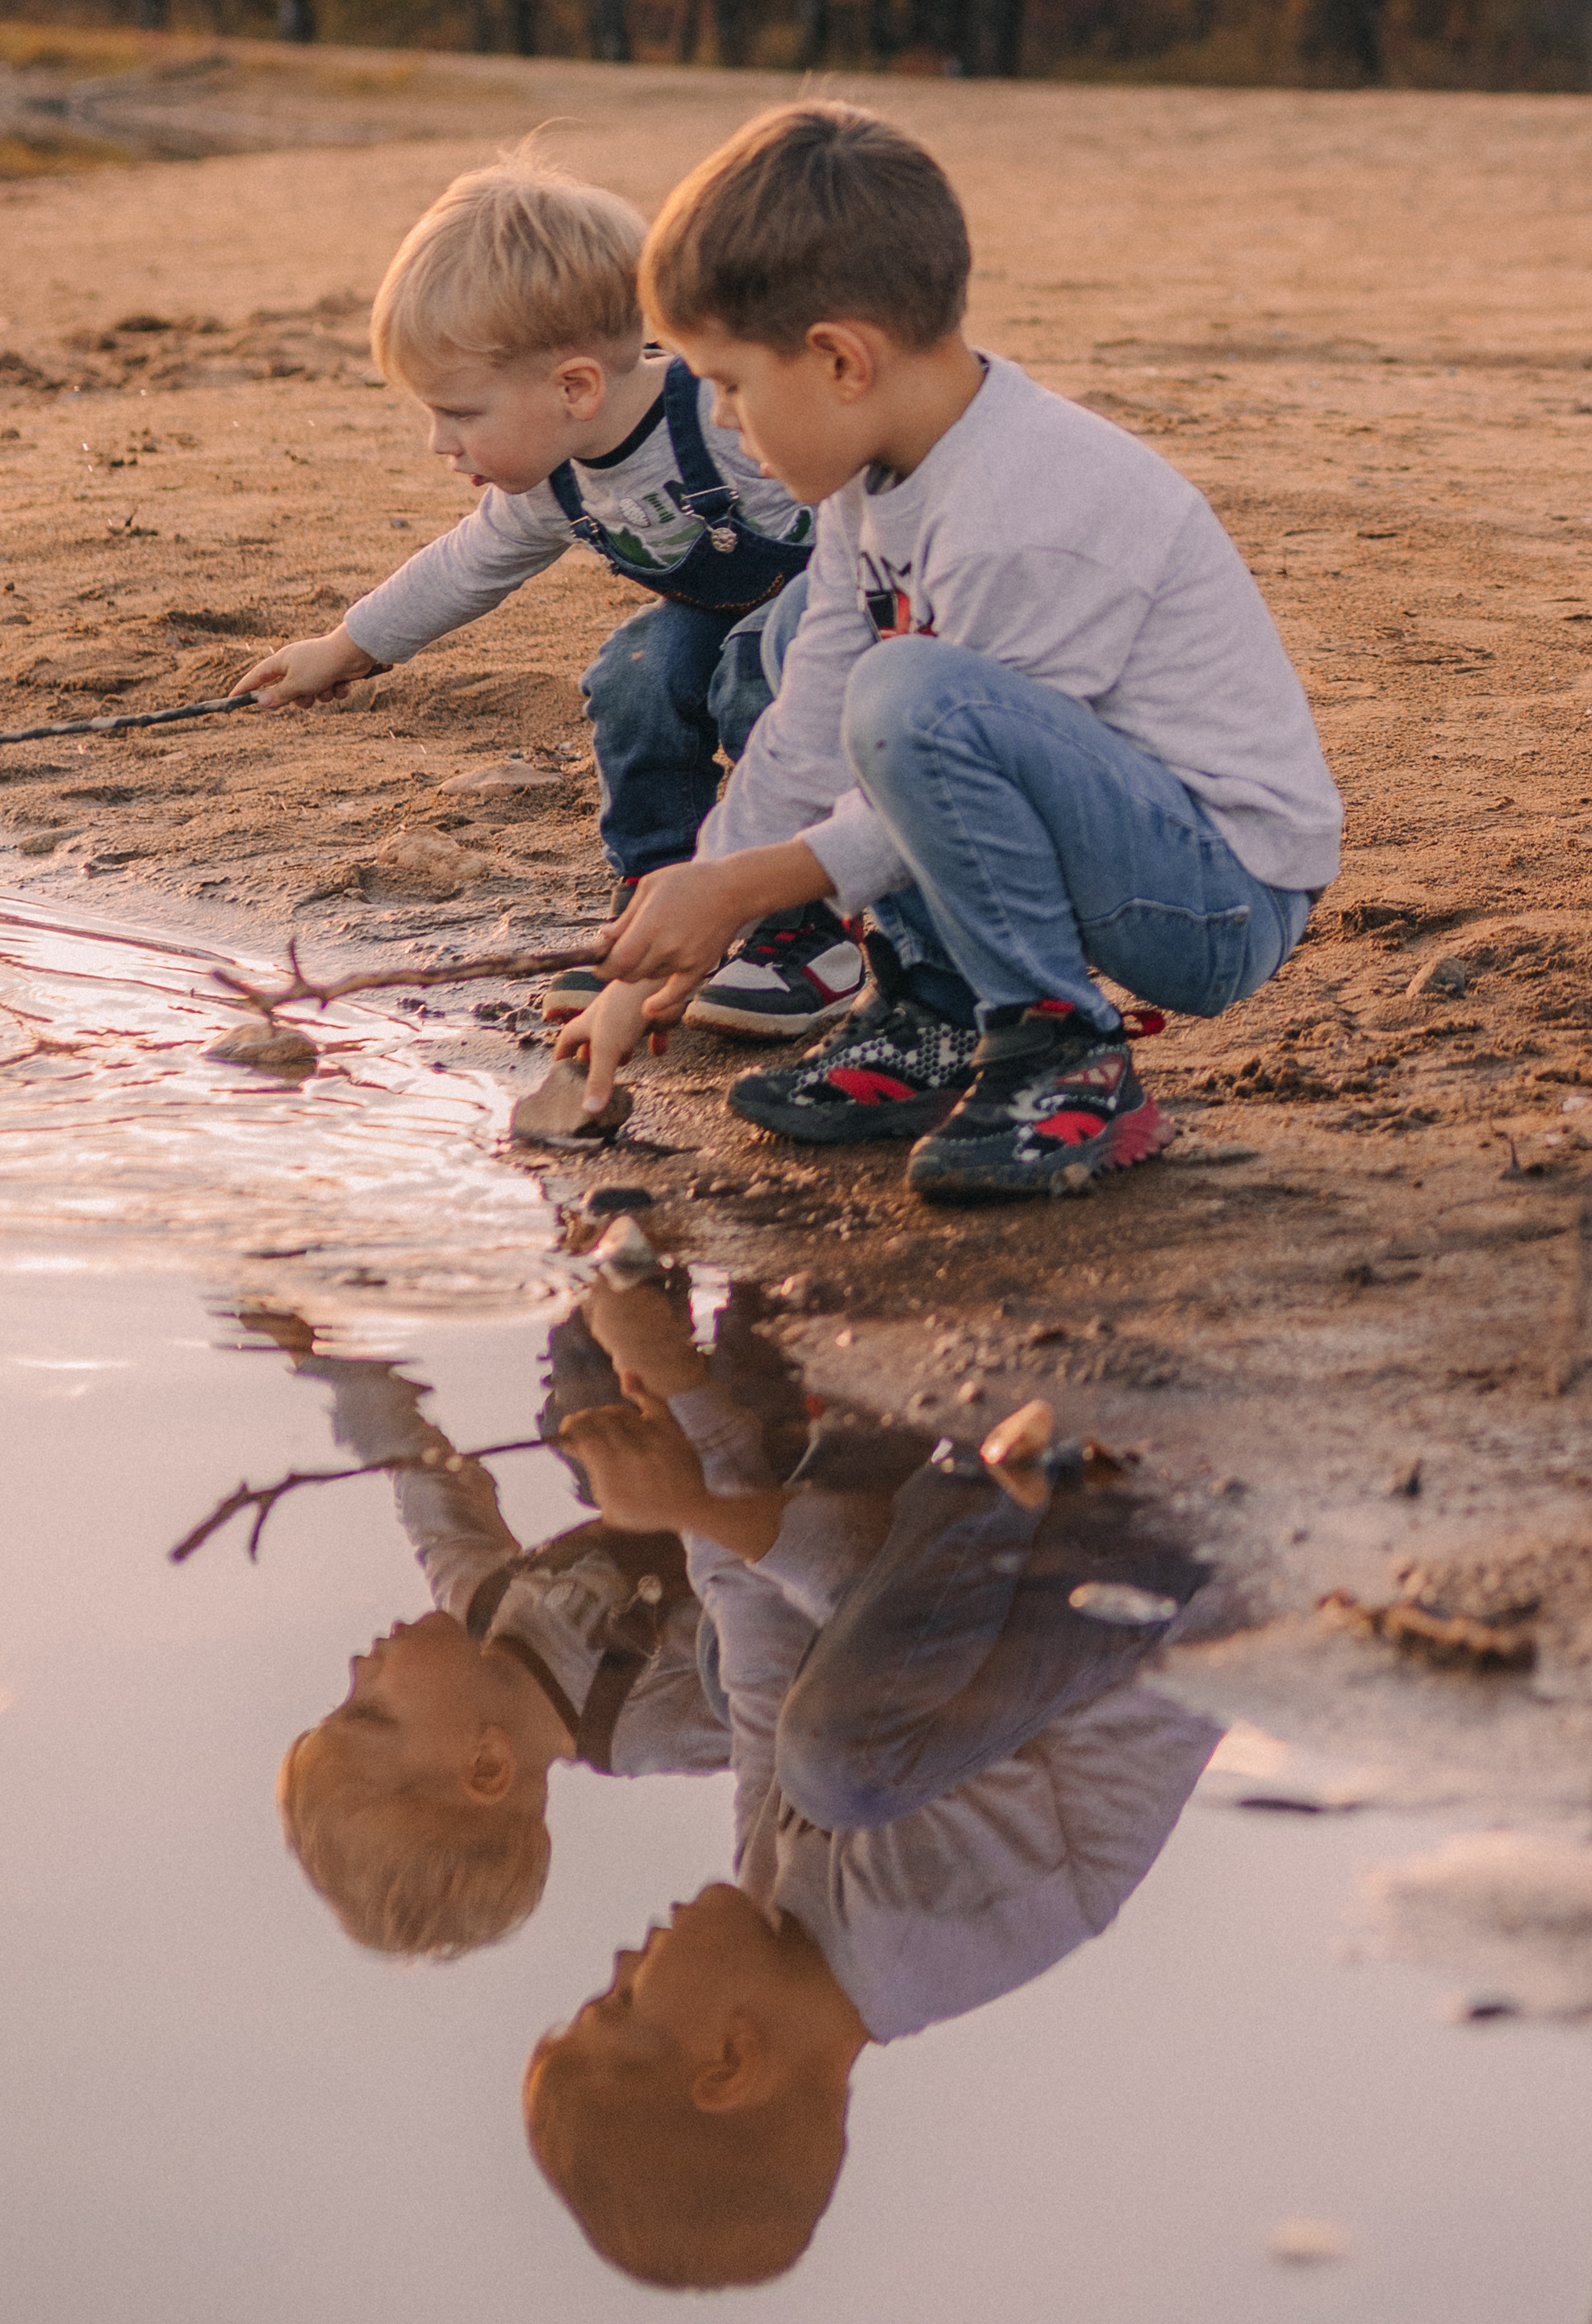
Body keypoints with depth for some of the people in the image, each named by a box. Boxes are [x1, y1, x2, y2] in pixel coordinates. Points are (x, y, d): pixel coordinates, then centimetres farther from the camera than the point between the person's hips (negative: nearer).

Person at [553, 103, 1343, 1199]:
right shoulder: (883, 469, 3)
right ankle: (934, 1023, 11)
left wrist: (737, 888, -10)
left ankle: (1067, 1065, -16)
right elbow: (809, 740, 8)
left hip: (1230, 900, -10)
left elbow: (943, 743, -19)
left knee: (910, 698, -32)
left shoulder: (1031, 522, -26)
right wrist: (658, 970, 7)